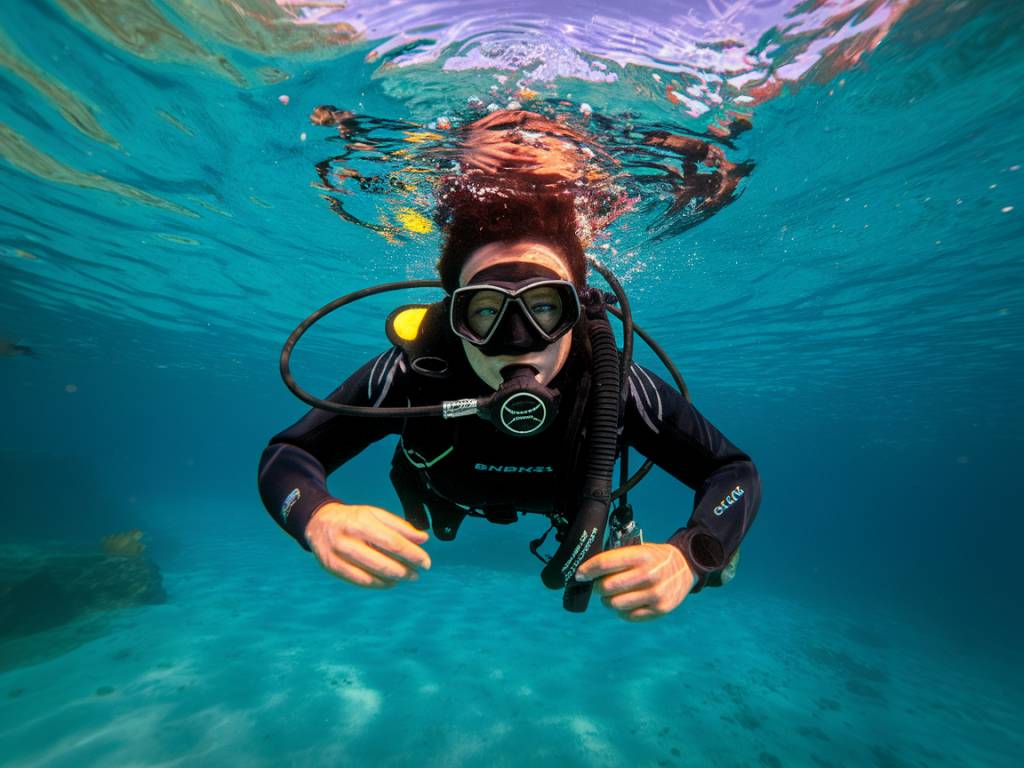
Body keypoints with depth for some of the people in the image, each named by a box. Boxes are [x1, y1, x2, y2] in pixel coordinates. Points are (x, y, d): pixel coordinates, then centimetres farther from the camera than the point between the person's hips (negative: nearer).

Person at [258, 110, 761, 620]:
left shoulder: (616, 386, -42)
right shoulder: (412, 374, -42)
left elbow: (735, 473, -28)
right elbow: (286, 455, -29)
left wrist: (689, 556, -49)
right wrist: (320, 517, -52)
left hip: (570, 506, 1)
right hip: (447, 501, 1)